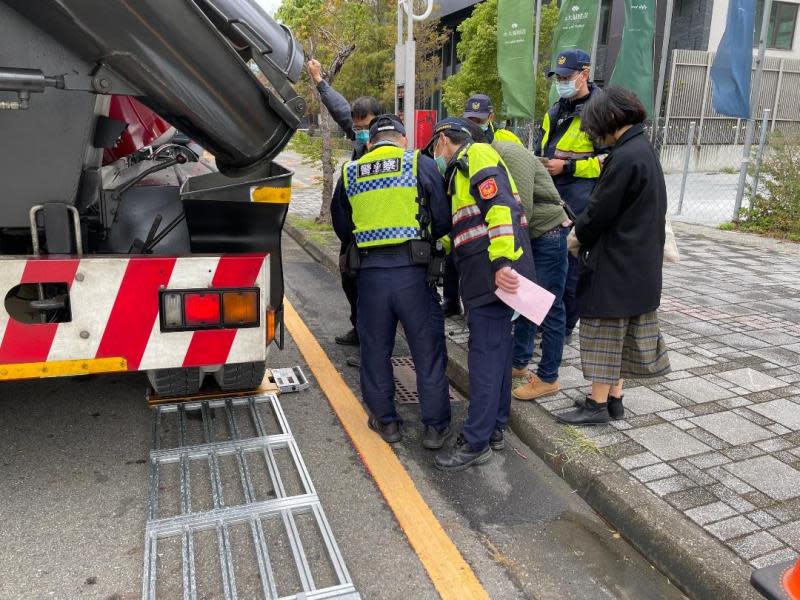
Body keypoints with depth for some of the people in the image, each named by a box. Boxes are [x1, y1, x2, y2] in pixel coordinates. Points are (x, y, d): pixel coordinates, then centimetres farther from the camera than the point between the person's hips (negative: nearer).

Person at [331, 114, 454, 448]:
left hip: (370, 271, 2)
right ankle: (435, 427, 19)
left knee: (375, 349, 16)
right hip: (412, 270, -2)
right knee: (428, 350, 10)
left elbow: (341, 226, 17)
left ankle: (385, 421, 28)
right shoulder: (421, 164, 1)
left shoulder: (350, 172, 10)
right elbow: (443, 220, 1)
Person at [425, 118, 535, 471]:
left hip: (494, 273, -10)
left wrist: (501, 263, -29)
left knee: (485, 355, -6)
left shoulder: (476, 155, -6)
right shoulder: (463, 170, 26)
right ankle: (495, 428, 26)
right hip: (487, 274, 10)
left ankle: (476, 443, 2)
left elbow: (502, 207, -21)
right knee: (497, 348, 15)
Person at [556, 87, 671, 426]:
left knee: (605, 330, 1)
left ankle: (598, 404, 11)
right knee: (623, 332, 15)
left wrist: (579, 235, 2)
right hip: (640, 263, 9)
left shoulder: (625, 158, -20)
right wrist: (585, 231, 9)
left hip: (615, 261, -9)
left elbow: (600, 210, -17)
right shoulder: (644, 150, 10)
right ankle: (614, 398, 25)